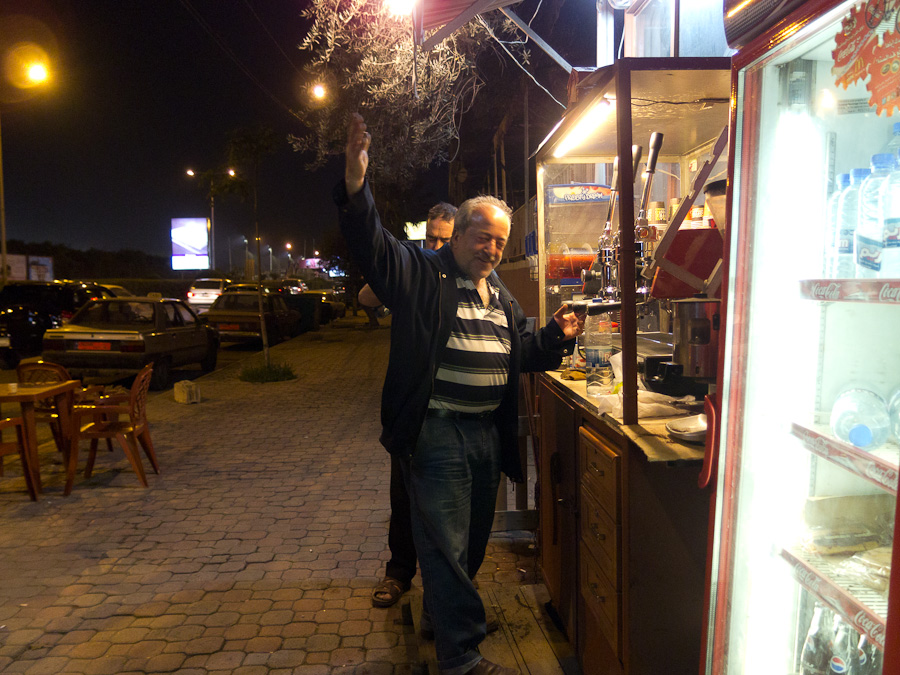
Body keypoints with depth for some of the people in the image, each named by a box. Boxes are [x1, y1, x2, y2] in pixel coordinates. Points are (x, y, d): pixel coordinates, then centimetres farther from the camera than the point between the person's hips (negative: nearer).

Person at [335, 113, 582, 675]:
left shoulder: (500, 295, 16)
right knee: (447, 544, 0)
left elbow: (522, 352, 23)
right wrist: (356, 183, -37)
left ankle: (440, 616, 43)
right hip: (437, 433, -8)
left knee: (471, 539, 21)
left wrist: (557, 335, 4)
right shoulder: (422, 273, -6)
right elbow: (372, 245, -21)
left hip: (487, 434, 8)